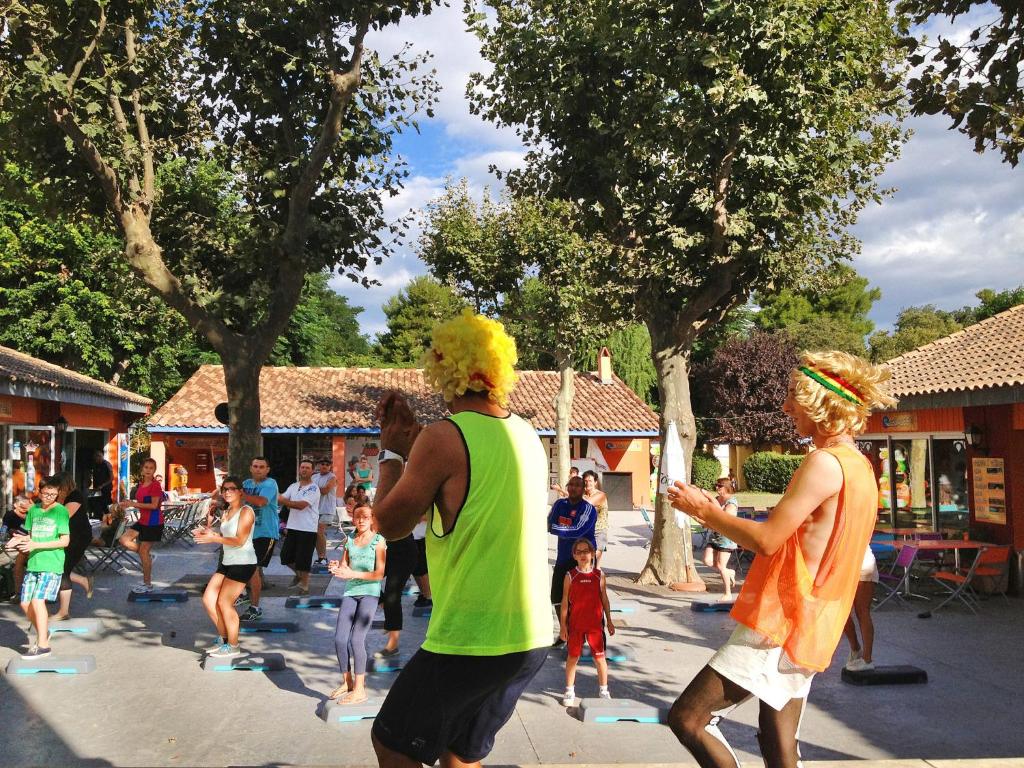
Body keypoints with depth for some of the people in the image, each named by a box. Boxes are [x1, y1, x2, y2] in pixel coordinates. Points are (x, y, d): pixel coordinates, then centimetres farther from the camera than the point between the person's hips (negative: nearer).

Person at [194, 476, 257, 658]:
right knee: (208, 599, 5)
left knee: (224, 603, -8)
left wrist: (213, 538, -26)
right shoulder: (226, 512, 14)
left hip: (243, 563, -9)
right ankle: (223, 637, 21)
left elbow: (239, 540, -20)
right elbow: (225, 537, 16)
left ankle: (233, 646, 6)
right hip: (227, 562, 9)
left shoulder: (246, 512, -13)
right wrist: (209, 532, -1)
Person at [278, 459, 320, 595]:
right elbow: (280, 499, 4)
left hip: (308, 529, -6)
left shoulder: (314, 488, -10)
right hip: (292, 527, 6)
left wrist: (286, 502, -11)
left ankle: (304, 585, 13)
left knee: (303, 559, -2)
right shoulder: (293, 486, 11)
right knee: (286, 556, 10)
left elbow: (302, 505, -20)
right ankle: (299, 574, 35)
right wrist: (291, 505, -15)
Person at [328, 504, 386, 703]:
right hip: (350, 592, 5)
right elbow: (344, 566, 13)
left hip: (369, 593, -5)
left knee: (356, 639, -11)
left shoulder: (378, 541, -4)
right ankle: (347, 682, 18)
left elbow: (380, 574, -11)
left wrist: (353, 574, -20)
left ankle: (359, 689, -1)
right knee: (339, 639, -2)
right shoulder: (350, 540, 11)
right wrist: (337, 567, -10)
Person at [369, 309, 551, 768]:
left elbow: (389, 523, -6)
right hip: (531, 638, 7)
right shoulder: (526, 435, 7)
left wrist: (391, 452, 8)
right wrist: (414, 444, 16)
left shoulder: (444, 438, -16)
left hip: (470, 640, -7)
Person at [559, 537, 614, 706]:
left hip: (595, 623, 1)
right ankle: (569, 691, 21)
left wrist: (609, 621, 8)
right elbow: (565, 601, -1)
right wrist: (562, 625, -3)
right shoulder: (570, 576, -3)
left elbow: (604, 599, 7)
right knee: (572, 656, 7)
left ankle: (603, 690, 20)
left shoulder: (599, 575, 0)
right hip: (575, 623, 0)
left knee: (600, 657, 4)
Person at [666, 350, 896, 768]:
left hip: (780, 624, -10)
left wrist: (703, 510, -7)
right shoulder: (858, 466, 13)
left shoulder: (825, 462, -18)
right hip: (804, 629, 10)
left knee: (686, 718, -7)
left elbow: (767, 540, -21)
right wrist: (717, 515, 16)